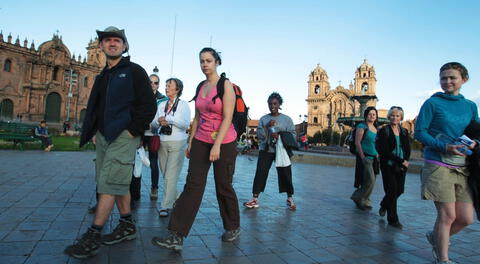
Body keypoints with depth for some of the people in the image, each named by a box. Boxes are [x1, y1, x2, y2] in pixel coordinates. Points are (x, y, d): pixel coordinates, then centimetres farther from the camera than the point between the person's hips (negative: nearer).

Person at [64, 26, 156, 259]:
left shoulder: (134, 71, -1)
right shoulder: (102, 77, 21)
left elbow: (148, 105, -10)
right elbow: (94, 108, 27)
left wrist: (133, 131, -15)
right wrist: (94, 132, 13)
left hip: (123, 136, -8)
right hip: (103, 136, 8)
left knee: (109, 184, -10)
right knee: (118, 182, 11)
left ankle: (92, 237, -6)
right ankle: (127, 226, 23)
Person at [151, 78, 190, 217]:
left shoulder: (183, 104, 0)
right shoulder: (162, 105, 15)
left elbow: (186, 124, -11)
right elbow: (153, 124, 13)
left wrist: (168, 119, -14)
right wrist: (159, 121, -9)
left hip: (177, 143, -5)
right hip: (162, 142, 6)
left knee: (171, 176, -8)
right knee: (165, 174, 10)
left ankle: (166, 206, -3)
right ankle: (176, 199, 27)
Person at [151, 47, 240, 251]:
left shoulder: (226, 85, -7)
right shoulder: (200, 87, 11)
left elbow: (227, 118, -15)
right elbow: (197, 117, 15)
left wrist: (217, 145, -22)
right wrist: (190, 142, 11)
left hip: (224, 142, -5)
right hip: (201, 141, 5)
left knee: (223, 186, 6)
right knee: (193, 185, -3)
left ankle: (233, 227, 29)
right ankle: (177, 237, -3)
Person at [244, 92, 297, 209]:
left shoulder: (287, 119, 5)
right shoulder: (263, 119, 10)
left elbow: (293, 135, 0)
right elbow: (259, 135, 2)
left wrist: (280, 136, -16)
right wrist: (267, 126, -14)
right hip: (265, 150, 1)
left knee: (285, 174, -1)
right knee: (260, 173, -5)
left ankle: (290, 199, 16)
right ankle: (255, 199, 1)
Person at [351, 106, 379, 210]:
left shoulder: (376, 128, 15)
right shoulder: (362, 127, -7)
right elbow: (357, 142, -13)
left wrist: (377, 155, 15)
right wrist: (362, 157, -17)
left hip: (374, 158, 8)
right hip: (365, 157, -8)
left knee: (370, 180, 10)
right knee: (370, 180, -13)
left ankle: (364, 201, 23)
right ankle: (358, 198, 6)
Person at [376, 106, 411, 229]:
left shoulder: (404, 132, 10)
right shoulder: (383, 131, -5)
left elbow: (408, 149, 10)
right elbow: (384, 151, -12)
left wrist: (405, 161, -8)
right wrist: (400, 161, -16)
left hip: (401, 167, 5)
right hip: (388, 166, -5)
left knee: (399, 190, 6)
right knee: (392, 191, -3)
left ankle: (384, 205, 36)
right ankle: (393, 219, 10)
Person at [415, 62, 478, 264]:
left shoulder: (470, 106, 12)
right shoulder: (432, 103, -2)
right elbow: (419, 132, -6)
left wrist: (474, 143, -5)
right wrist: (444, 147, -19)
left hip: (462, 167, 5)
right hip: (438, 166, -5)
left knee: (466, 218, 4)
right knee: (447, 215, -3)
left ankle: (436, 237, 32)